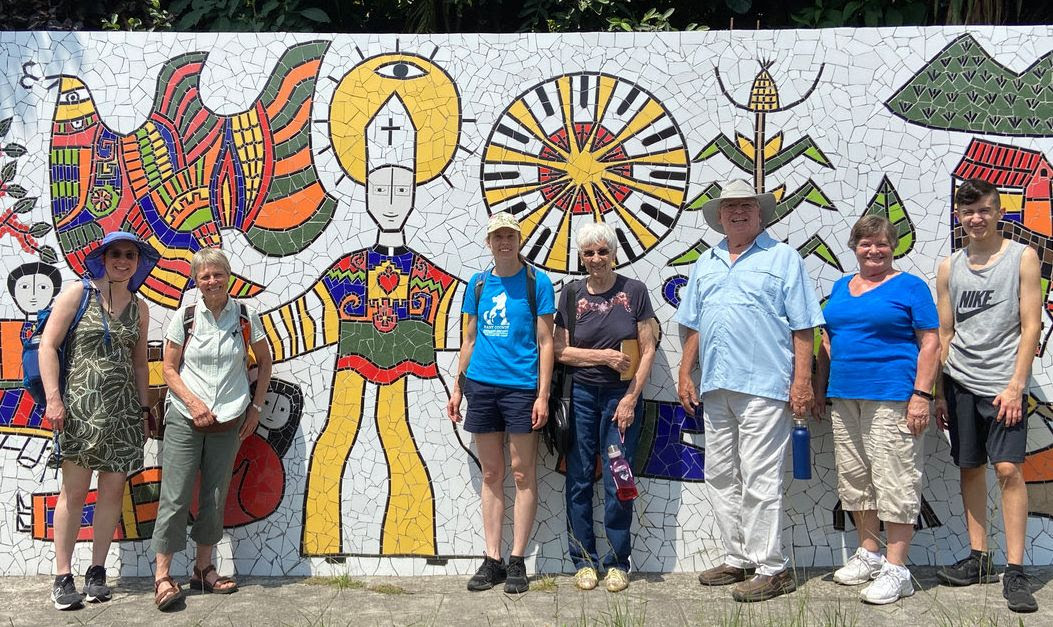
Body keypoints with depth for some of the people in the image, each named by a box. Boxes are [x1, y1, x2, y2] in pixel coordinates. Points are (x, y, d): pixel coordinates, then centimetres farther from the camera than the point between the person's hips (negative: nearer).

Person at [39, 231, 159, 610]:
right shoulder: (77, 294, 0)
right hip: (81, 405, -4)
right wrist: (53, 398, -12)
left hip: (123, 409, 4)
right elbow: (48, 345, -4)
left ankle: (97, 572, 14)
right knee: (74, 492, -3)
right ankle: (63, 577, 4)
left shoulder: (139, 308, 13)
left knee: (113, 492, 4)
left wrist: (144, 411, 14)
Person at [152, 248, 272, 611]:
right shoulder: (184, 317, -3)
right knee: (176, 497, -5)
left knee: (215, 498, 9)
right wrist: (193, 403, -14)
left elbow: (264, 362, 12)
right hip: (184, 420, -2)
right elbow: (169, 369, 1)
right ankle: (162, 576, 1)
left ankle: (203, 570, 22)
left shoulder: (246, 317, 0)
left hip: (228, 423, 2)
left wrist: (255, 408, 6)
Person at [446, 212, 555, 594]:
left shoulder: (536, 282, -1)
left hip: (521, 386, -4)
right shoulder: (478, 284, 11)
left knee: (523, 474, 1)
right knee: (491, 475, 8)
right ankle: (492, 560, 14)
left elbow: (545, 342, -3)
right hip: (481, 386, 4)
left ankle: (517, 562, 8)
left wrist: (543, 394, -9)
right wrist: (458, 387, 12)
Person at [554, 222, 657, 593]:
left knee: (617, 480, -1)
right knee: (579, 479, 3)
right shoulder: (572, 294, 4)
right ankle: (584, 561, 15)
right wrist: (606, 356, -11)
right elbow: (561, 351, 1)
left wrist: (631, 398, -8)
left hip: (622, 396, -1)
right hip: (581, 395, 1)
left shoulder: (634, 291, 0)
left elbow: (647, 350, 0)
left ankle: (618, 563, 12)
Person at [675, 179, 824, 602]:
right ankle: (738, 559, 21)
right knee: (720, 476, 10)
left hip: (763, 387, -6)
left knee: (759, 480, -6)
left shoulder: (783, 258, 2)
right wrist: (685, 374, 13)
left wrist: (802, 380, -10)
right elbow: (693, 326, 20)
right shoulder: (705, 264, 18)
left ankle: (771, 568, 3)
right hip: (715, 387, 6)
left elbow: (803, 327, -3)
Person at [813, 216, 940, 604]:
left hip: (893, 397, -7)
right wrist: (819, 388, 16)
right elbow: (828, 342, 21)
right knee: (853, 478, 11)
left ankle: (896, 570, -2)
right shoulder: (841, 288, 17)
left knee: (894, 480, -6)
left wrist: (922, 394, -14)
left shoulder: (910, 287, -1)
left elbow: (930, 343, -6)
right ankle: (869, 553, 24)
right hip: (844, 397, 7)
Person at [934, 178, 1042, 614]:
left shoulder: (1022, 258, 0)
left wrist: (1015, 385, -11)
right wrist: (938, 392, 9)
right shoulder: (950, 268, 10)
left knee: (1008, 469, -9)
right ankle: (979, 559, 19)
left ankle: (1014, 570, -4)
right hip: (959, 384, 4)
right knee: (970, 468, 9)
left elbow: (1031, 326, -4)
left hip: (1002, 384, -4)